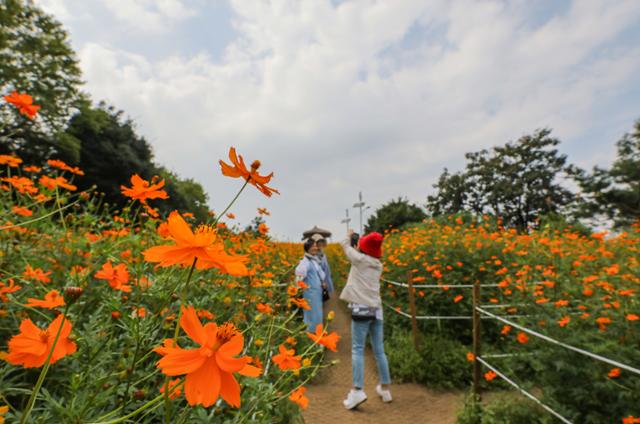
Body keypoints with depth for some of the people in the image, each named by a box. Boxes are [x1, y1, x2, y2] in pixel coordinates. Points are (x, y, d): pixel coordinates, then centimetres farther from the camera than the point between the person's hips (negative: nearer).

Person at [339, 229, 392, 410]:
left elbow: (345, 245, 12)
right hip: (377, 310, 6)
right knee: (379, 350, 14)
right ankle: (385, 388, 24)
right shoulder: (378, 265, 11)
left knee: (358, 350, -3)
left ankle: (358, 390, -8)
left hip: (361, 309, -6)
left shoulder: (360, 259, -4)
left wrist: (349, 236, 32)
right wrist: (359, 244, 33)